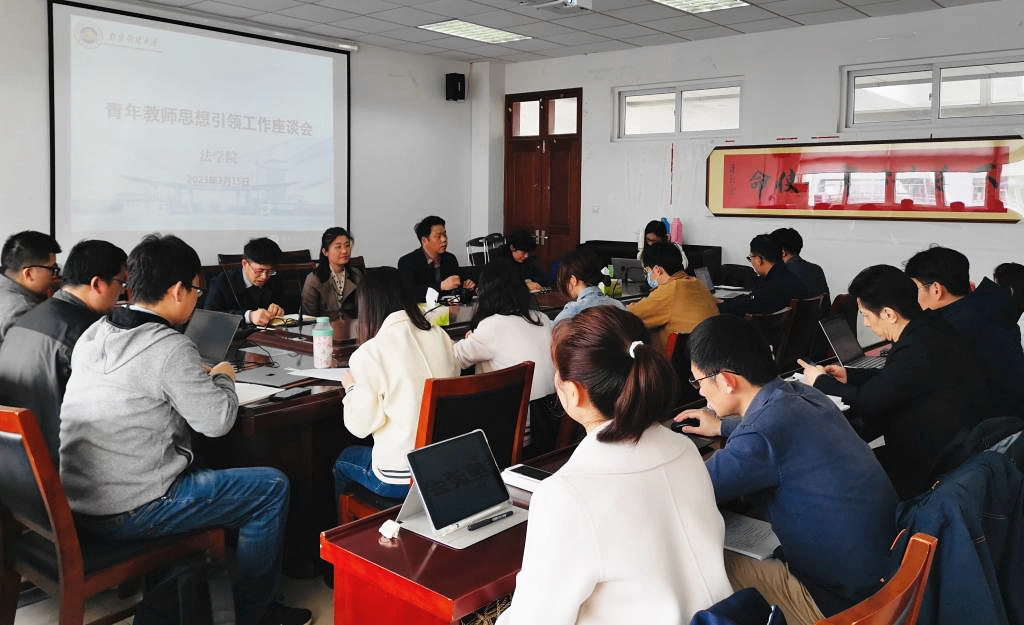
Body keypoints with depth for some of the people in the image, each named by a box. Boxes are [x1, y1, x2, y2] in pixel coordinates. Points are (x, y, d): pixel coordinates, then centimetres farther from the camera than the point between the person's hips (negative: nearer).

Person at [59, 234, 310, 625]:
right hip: (128, 513, -9)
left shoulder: (92, 334, 6)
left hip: (77, 502, 9)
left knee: (201, 468, 31)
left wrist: (198, 375, 17)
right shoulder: (170, 348, -20)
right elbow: (218, 421, -15)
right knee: (272, 487, 1)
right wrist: (222, 378, 4)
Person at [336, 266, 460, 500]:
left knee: (343, 461, 26)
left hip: (400, 478, -5)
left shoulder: (368, 355, -15)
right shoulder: (440, 336, 0)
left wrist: (351, 386, 8)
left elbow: (361, 425, -11)